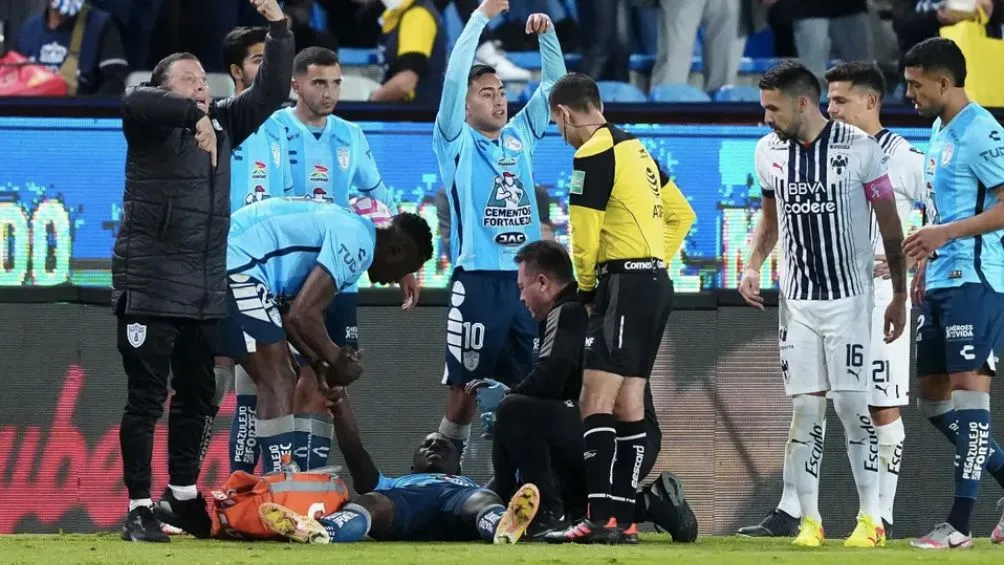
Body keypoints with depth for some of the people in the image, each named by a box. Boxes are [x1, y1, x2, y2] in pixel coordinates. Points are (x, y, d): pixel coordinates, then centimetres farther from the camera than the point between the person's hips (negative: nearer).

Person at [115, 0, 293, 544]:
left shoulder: (222, 123, 13)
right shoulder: (150, 125, -3)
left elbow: (271, 92, 10)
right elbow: (136, 101, -25)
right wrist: (195, 114, -34)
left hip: (205, 292, 6)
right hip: (149, 288, -6)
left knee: (197, 397, 12)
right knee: (146, 399, -5)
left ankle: (183, 498, 25)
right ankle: (139, 508, -2)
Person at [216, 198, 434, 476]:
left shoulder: (345, 225, 22)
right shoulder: (358, 241, -10)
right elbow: (303, 315, -16)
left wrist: (319, 364, 17)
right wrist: (337, 359, -1)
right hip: (236, 268, -11)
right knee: (279, 385, -10)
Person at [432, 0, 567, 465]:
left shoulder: (520, 137, 15)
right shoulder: (457, 143, 1)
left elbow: (554, 83, 18)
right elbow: (454, 79, -11)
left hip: (526, 280, 5)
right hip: (478, 281, -5)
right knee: (464, 388, -4)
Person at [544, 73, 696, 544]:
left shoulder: (593, 155, -11)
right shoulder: (635, 148, 17)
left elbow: (584, 238, -12)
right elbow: (681, 214, 24)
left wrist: (586, 288, 5)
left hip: (624, 283, -10)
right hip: (656, 283, 10)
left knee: (596, 401, -14)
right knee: (629, 403, 11)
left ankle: (600, 519, -24)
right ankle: (623, 518, 11)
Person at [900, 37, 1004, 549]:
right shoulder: (939, 131, 17)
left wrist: (946, 234, -24)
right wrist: (925, 265, 22)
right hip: (941, 284, 10)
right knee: (932, 397, 10)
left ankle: (960, 525, -11)